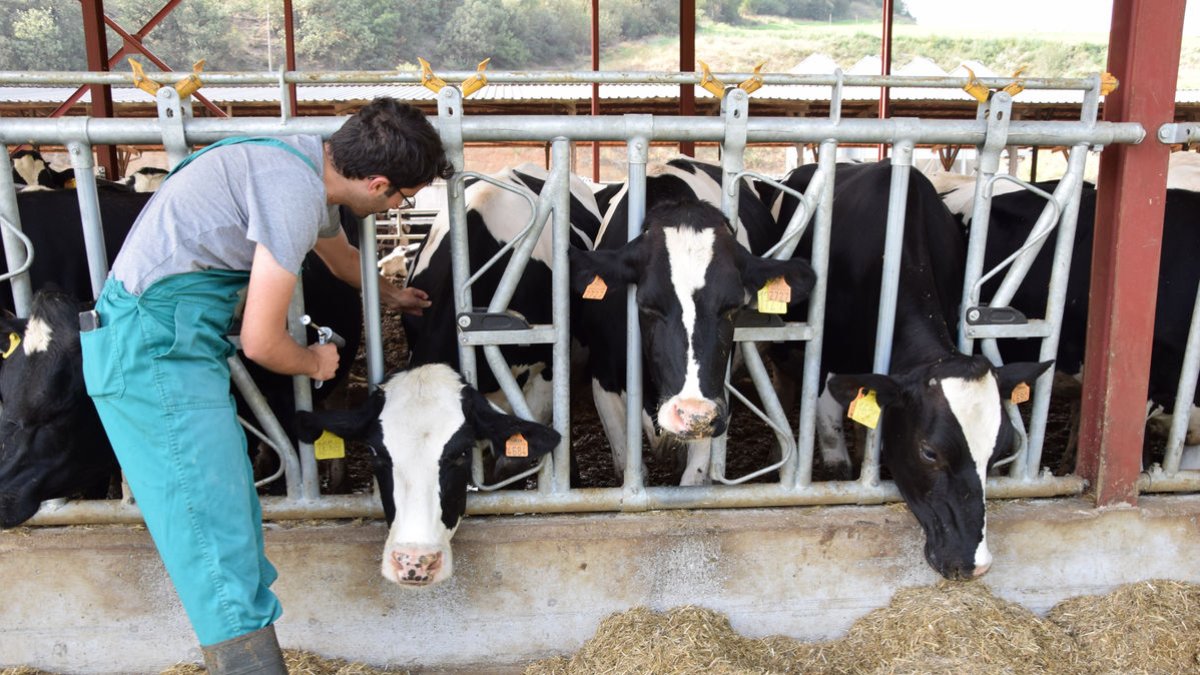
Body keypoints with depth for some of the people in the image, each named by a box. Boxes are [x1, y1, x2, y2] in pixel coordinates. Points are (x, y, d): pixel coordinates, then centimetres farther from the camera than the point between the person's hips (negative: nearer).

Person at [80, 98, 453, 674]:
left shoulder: (310, 165, 10)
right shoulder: (294, 190, -20)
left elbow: (339, 252, 34)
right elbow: (262, 342, -18)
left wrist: (388, 294, 52)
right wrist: (316, 362, 3)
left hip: (158, 342, 10)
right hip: (156, 350, -10)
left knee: (233, 521, 16)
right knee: (219, 541, -10)